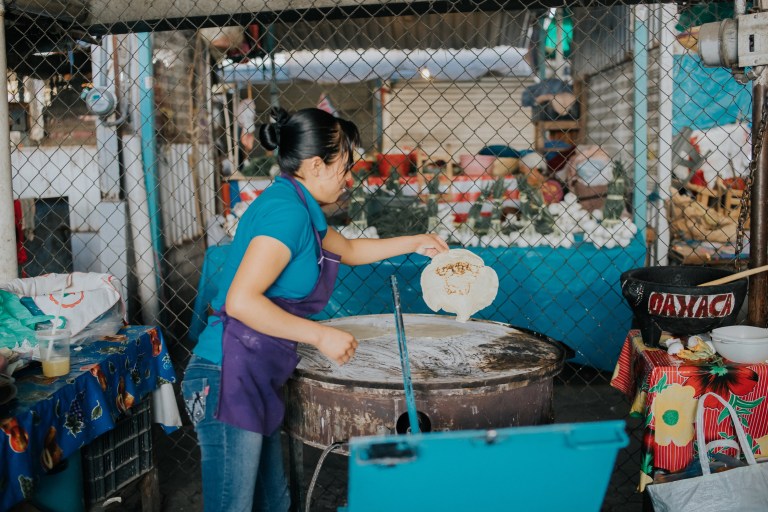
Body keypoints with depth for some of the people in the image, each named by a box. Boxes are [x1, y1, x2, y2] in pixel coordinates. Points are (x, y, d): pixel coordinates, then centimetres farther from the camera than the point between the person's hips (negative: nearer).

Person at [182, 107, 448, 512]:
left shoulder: (298, 207, 16)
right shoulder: (286, 209, -16)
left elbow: (347, 250, 36)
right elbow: (240, 301, -25)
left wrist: (414, 243, 37)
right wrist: (321, 336, -20)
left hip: (256, 380, 10)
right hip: (232, 378, -10)